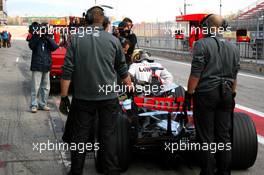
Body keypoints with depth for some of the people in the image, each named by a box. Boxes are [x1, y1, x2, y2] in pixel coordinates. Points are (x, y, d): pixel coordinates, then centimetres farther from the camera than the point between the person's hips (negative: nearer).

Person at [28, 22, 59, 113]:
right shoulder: (35, 38, 3)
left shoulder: (48, 39, 11)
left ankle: (43, 104, 19)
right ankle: (34, 105, -3)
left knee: (46, 87, 9)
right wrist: (37, 35, -21)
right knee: (35, 87, -8)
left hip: (47, 66, 4)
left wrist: (47, 37, -13)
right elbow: (31, 46, -16)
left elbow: (55, 47, -6)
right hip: (37, 66, -4)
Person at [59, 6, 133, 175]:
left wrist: (64, 97, 0)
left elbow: (67, 71, -6)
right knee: (109, 136, 9)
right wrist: (130, 86, 26)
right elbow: (122, 69, 9)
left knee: (80, 136, 10)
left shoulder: (76, 38, -3)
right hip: (109, 97, 0)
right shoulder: (113, 40, -1)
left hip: (82, 98, 0)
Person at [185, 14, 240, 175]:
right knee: (224, 136, 11)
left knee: (206, 137, 2)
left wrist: (189, 95, -6)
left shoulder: (202, 44, -10)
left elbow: (195, 74, -13)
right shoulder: (233, 47, 7)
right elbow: (234, 76, 11)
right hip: (226, 94, 5)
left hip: (205, 94, -5)